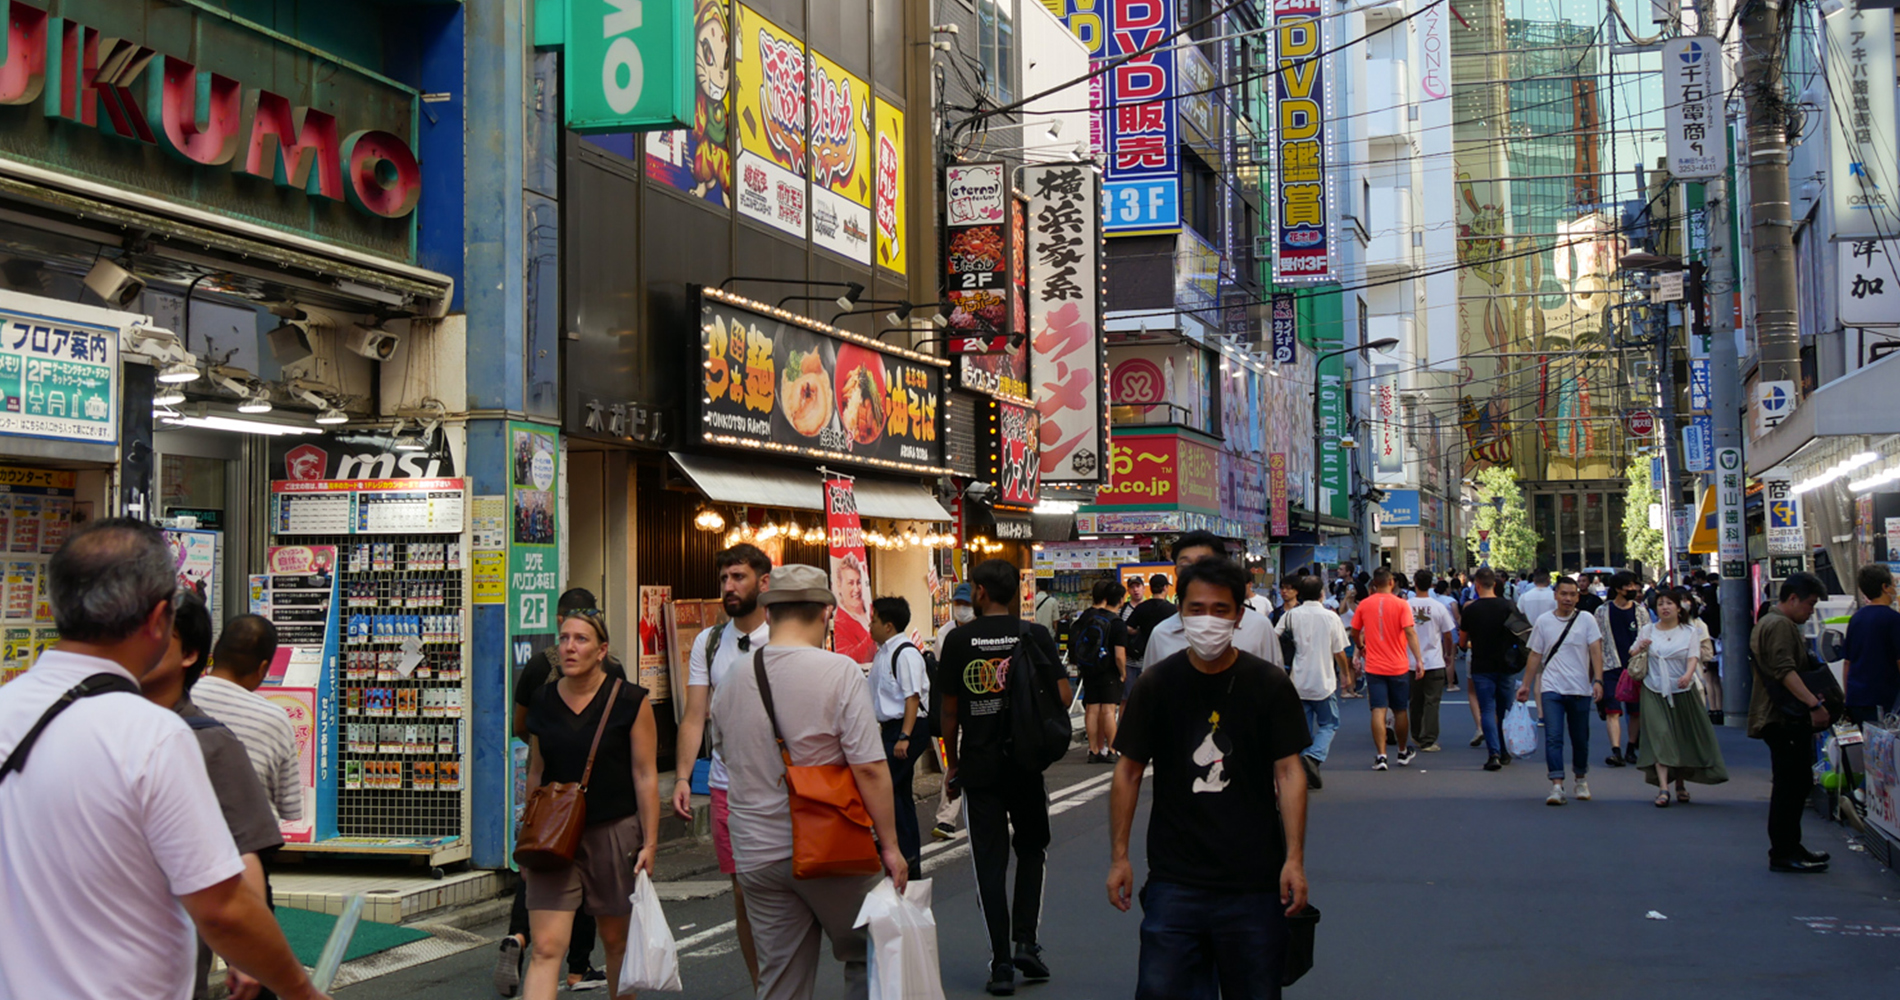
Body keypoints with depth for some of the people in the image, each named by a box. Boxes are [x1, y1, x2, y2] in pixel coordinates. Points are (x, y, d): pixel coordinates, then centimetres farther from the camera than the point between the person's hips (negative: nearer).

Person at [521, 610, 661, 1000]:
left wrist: (649, 843, -8)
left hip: (615, 834, -2)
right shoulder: (544, 701, 6)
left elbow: (645, 776, -5)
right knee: (545, 947, -7)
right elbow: (536, 773, 14)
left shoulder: (630, 701, -5)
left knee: (616, 939, 12)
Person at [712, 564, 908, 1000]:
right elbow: (870, 768, -16)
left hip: (755, 853, 4)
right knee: (866, 959, 14)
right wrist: (890, 845, -9)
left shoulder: (732, 680, 5)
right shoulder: (840, 672, -12)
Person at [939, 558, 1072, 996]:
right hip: (1027, 763, 0)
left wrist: (953, 762, 11)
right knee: (1031, 848, 19)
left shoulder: (959, 640, -3)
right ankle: (1026, 941, 7)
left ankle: (1001, 964, 5)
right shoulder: (1034, 635, -3)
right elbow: (1063, 696, -7)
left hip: (978, 766, 0)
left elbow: (949, 710, 0)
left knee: (989, 862, 5)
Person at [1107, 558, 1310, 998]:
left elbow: (1288, 771, -1)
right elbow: (1128, 771, 6)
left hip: (1254, 883, 0)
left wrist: (1294, 859, -9)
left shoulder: (1270, 686, -1)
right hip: (1174, 880, 0)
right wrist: (1119, 856, 1)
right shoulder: (1156, 684, 1)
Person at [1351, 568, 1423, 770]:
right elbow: (1410, 632, -14)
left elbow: (1355, 633, 10)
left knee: (1378, 710, -2)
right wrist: (1419, 659, -14)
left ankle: (1381, 755, -12)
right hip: (1398, 666, 0)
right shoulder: (1401, 605, -6)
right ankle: (1403, 753, 28)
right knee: (1400, 710, 13)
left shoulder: (1363, 605, 0)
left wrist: (1361, 648, 30)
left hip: (1374, 667, 0)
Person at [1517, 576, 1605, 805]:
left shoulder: (1586, 620, 2)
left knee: (1580, 739, 11)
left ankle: (1581, 780, 30)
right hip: (1552, 689, 0)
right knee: (1553, 738, -11)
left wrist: (1598, 680, -17)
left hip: (1580, 690, 0)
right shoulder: (1543, 622, 5)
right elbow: (1535, 655, 10)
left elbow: (1596, 651, -5)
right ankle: (1557, 786, -15)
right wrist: (1526, 685, 8)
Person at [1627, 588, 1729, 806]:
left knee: (1684, 738, 6)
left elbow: (1694, 657, -9)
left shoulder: (1690, 631, 4)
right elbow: (1632, 654, 10)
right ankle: (1663, 788, -20)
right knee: (1660, 735, -14)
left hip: (1683, 691, 1)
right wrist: (1639, 648, -14)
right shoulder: (1649, 630, 7)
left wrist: (1688, 675, -30)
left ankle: (1680, 785, 24)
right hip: (1655, 691, -1)